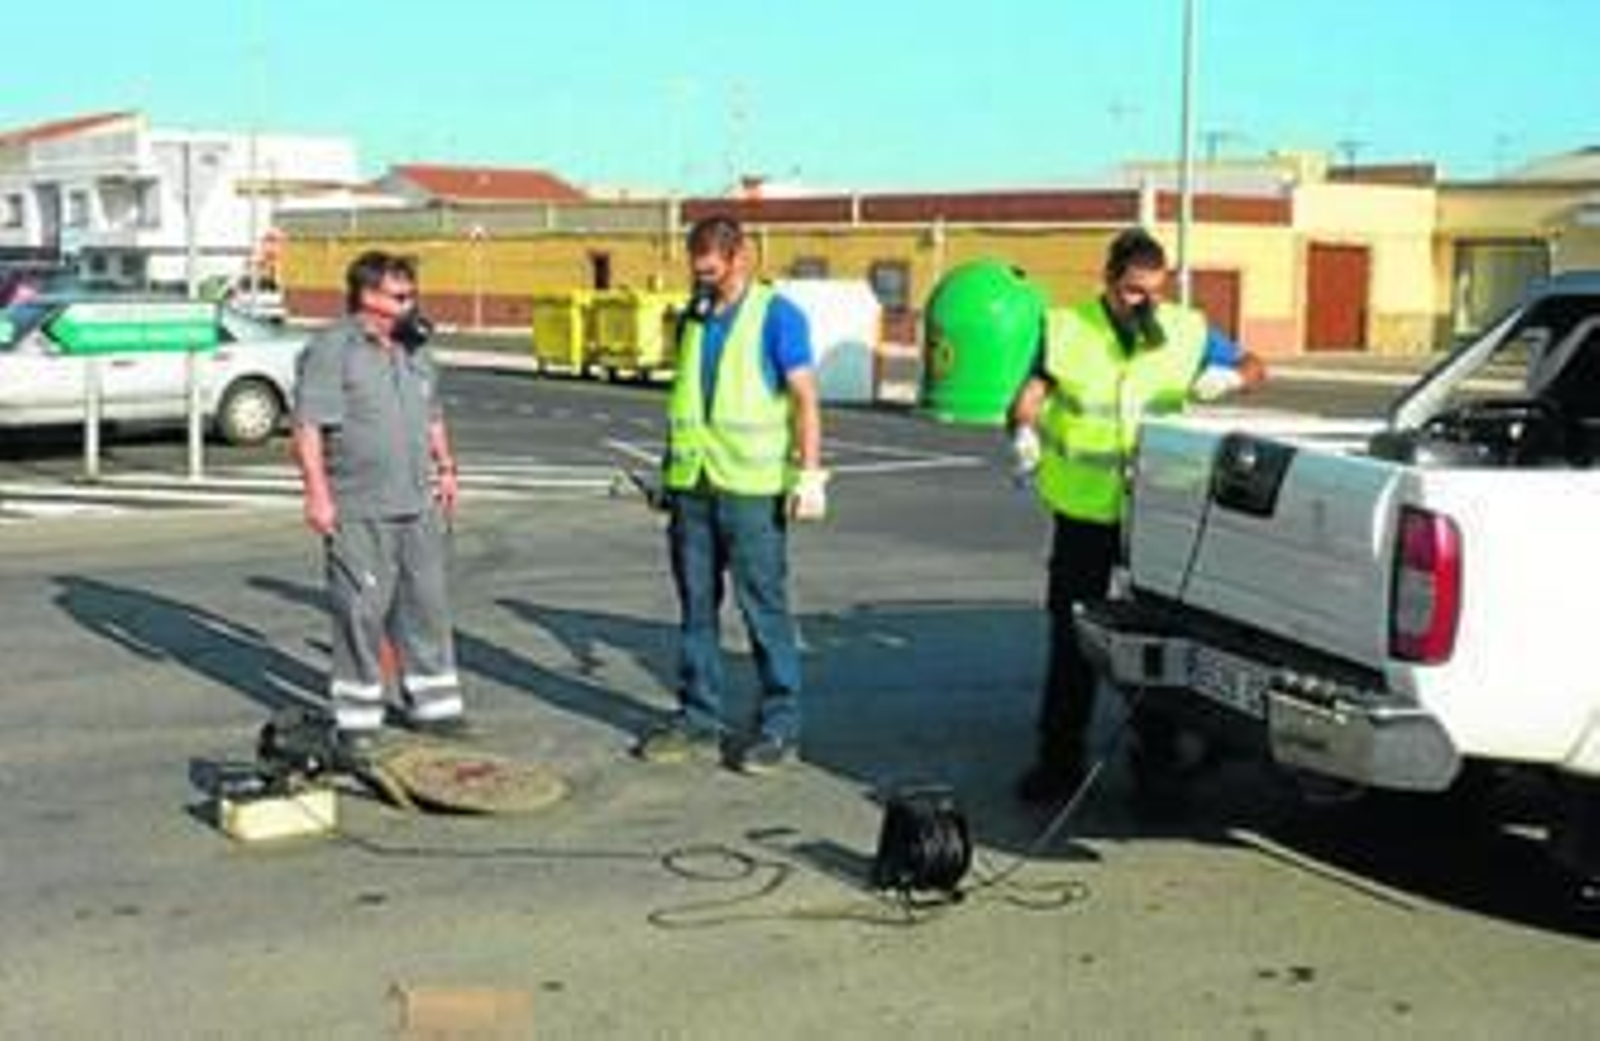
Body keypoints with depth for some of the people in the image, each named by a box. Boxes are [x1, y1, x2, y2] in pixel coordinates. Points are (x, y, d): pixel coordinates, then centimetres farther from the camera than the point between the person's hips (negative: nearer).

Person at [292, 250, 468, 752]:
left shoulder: (414, 349, 16)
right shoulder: (332, 349, -8)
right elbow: (308, 426, -13)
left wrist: (445, 468, 17)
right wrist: (317, 493, -19)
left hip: (418, 504, 7)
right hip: (358, 510, -7)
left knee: (427, 602, 9)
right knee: (361, 609, -2)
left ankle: (431, 702, 20)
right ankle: (357, 714, 8)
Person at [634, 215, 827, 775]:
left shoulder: (777, 315, -4)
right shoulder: (693, 315, 14)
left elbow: (805, 398, -8)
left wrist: (810, 474, -16)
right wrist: (671, 473, 20)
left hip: (751, 487, -6)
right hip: (692, 484, 6)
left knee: (765, 608, -1)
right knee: (696, 606, 9)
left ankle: (780, 727, 6)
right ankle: (699, 720, 17)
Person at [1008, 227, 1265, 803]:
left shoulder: (1186, 331, 4)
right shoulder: (1064, 329, 0)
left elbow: (1253, 365, 10)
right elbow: (1030, 393, -3)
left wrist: (1230, 377, -13)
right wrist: (1025, 433, -24)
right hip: (1084, 506, -1)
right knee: (1072, 636, 4)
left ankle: (1157, 753, 24)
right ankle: (1059, 757, 13)